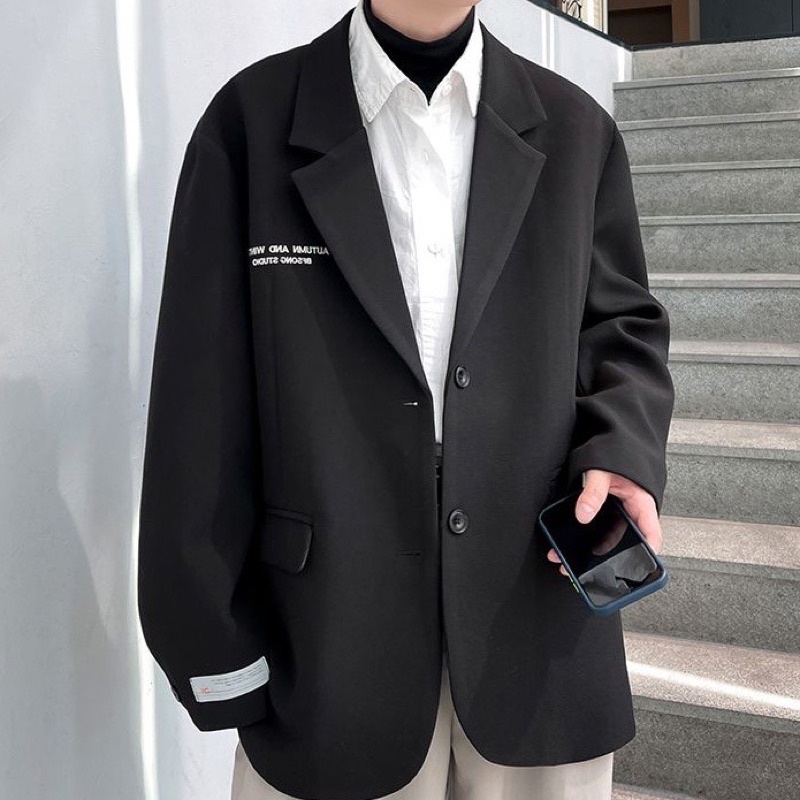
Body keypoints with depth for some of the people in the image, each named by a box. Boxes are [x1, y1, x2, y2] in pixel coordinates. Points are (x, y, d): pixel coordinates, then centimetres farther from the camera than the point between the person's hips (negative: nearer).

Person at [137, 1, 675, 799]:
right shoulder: (252, 119, -2)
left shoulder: (575, 129, 6)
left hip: (542, 623, 2)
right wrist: (211, 643, -4)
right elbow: (204, 406, -3)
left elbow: (621, 323, 13)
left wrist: (622, 454, -8)